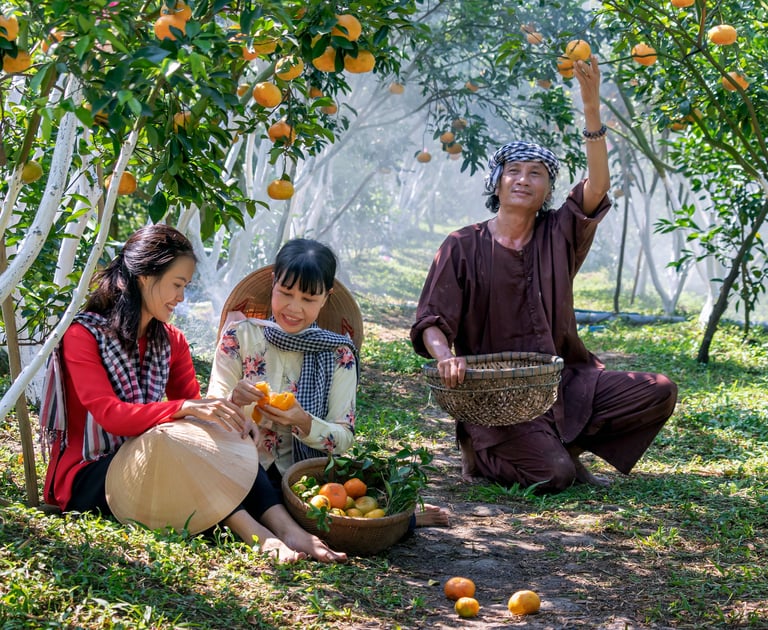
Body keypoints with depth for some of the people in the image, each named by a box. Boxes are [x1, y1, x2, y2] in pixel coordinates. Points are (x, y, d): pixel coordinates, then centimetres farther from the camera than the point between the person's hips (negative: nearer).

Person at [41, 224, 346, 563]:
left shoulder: (171, 340, 12)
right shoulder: (83, 335, -10)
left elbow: (193, 402, 4)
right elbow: (109, 414, -23)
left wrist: (229, 415, -20)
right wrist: (185, 409, -36)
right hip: (85, 477, -6)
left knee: (227, 437, -22)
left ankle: (288, 530, -39)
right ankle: (255, 535, -47)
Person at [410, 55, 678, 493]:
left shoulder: (558, 236, 7)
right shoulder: (463, 247, 0)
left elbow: (598, 186, -9)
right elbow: (431, 322, -5)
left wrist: (592, 106, -19)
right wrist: (446, 357, -29)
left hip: (564, 382, 5)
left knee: (660, 393, -11)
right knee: (553, 474, -26)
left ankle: (568, 446, 5)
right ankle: (481, 452, 5)